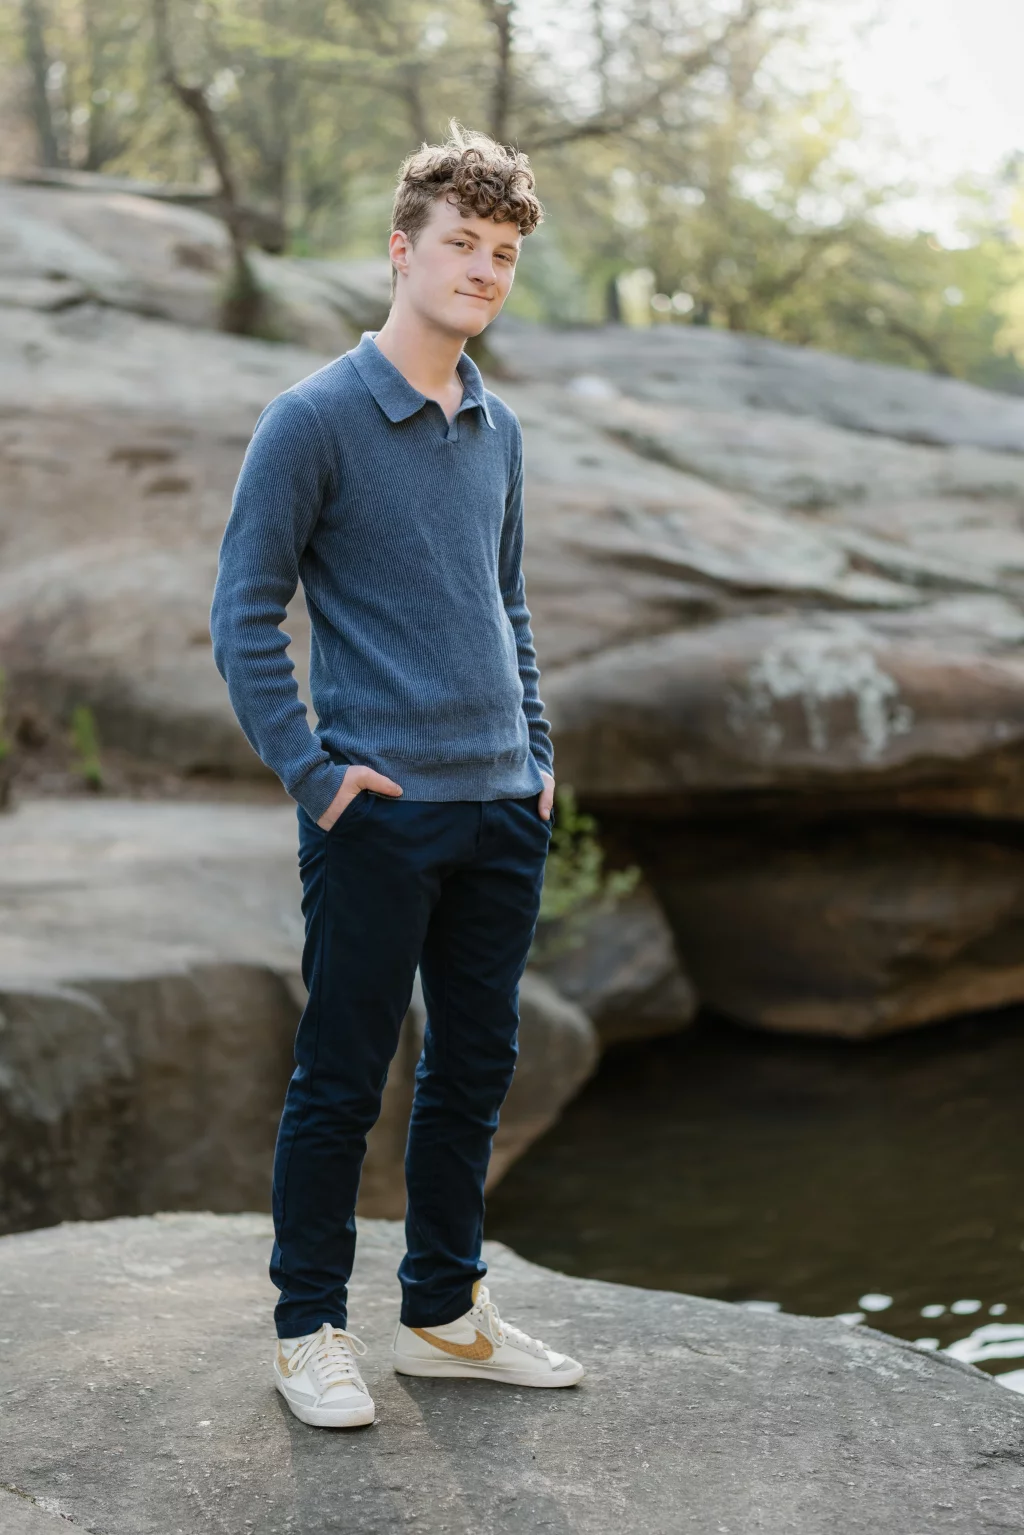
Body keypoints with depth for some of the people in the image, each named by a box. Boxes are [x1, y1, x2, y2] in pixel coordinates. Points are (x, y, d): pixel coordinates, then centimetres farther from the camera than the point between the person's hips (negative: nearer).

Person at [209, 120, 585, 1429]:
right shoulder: (314, 421, -8)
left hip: (500, 813, 7)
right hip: (381, 815, -6)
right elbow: (243, 613, -8)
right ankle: (310, 1330, 16)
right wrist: (307, 770, -13)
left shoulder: (496, 429, 13)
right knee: (342, 1079, 2)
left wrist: (536, 752, 15)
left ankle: (444, 1311, 27)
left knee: (474, 1071, 13)